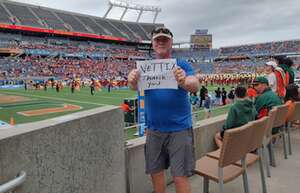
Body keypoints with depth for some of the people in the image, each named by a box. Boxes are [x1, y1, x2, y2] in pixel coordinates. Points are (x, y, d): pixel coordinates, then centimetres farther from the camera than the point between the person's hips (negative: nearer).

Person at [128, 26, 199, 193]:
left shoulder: (182, 65, -3)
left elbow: (195, 86, -18)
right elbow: (135, 86, -12)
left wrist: (184, 81, -42)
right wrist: (132, 81, -37)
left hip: (179, 129, -3)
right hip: (154, 129, 3)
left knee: (180, 177, 1)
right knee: (156, 172, 14)